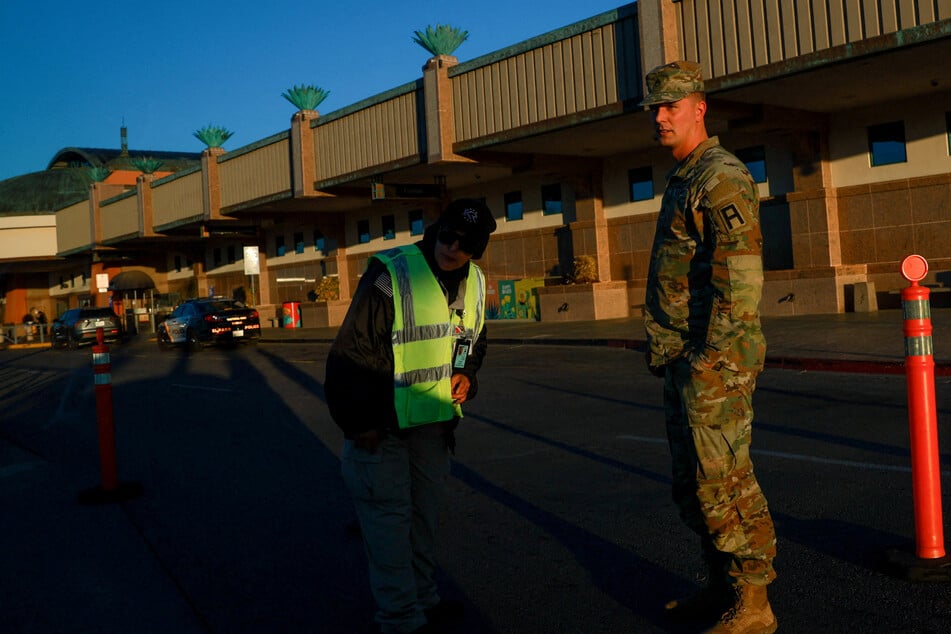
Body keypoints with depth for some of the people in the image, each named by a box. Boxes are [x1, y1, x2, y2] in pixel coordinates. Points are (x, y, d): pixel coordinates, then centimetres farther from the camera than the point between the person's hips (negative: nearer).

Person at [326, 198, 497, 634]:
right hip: (382, 424, -7)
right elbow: (351, 350, -19)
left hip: (434, 420, 7)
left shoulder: (474, 284, 3)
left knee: (426, 511, 18)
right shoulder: (390, 276, -19)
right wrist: (359, 423, -19)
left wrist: (466, 375, -1)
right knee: (389, 516, -2)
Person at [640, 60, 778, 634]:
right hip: (683, 361, 10)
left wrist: (712, 356, -23)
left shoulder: (721, 176, -12)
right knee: (695, 483, 15)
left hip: (715, 361, -10)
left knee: (722, 483, -5)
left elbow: (741, 271, -21)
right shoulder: (682, 180, 19)